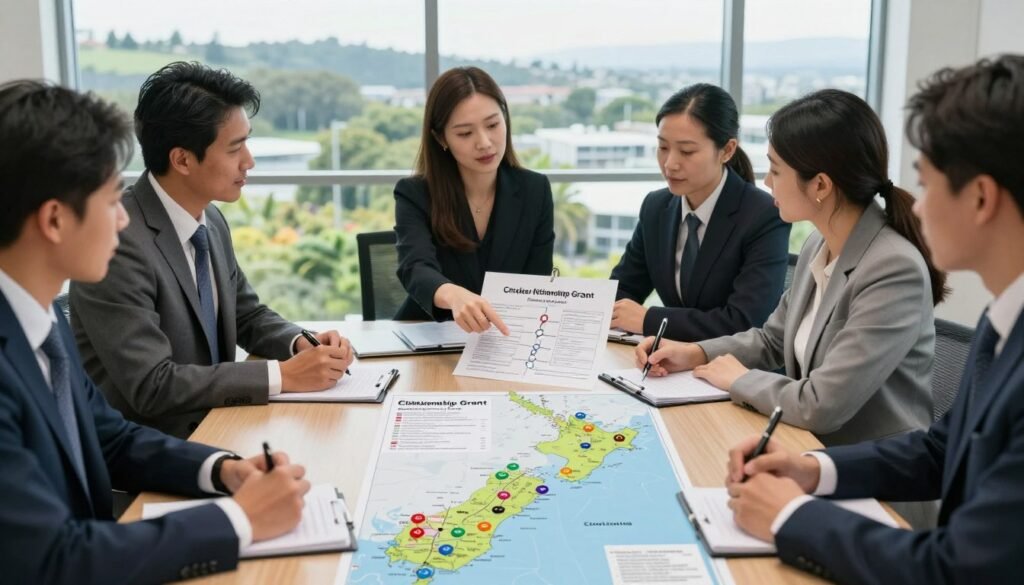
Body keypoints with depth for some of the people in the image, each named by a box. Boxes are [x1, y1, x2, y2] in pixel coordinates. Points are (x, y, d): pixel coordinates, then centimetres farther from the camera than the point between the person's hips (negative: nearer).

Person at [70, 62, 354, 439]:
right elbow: (152, 385, -25)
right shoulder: (118, 242, -22)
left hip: (212, 427, 7)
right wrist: (282, 375, -23)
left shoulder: (211, 221, 3)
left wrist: (302, 344, -5)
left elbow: (247, 314, 15)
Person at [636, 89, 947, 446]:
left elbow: (820, 406, -27)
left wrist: (740, 380, -10)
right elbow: (773, 338, 17)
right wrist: (696, 353, 2)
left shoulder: (895, 270, -24)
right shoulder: (818, 246, 2)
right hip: (816, 454, 7)